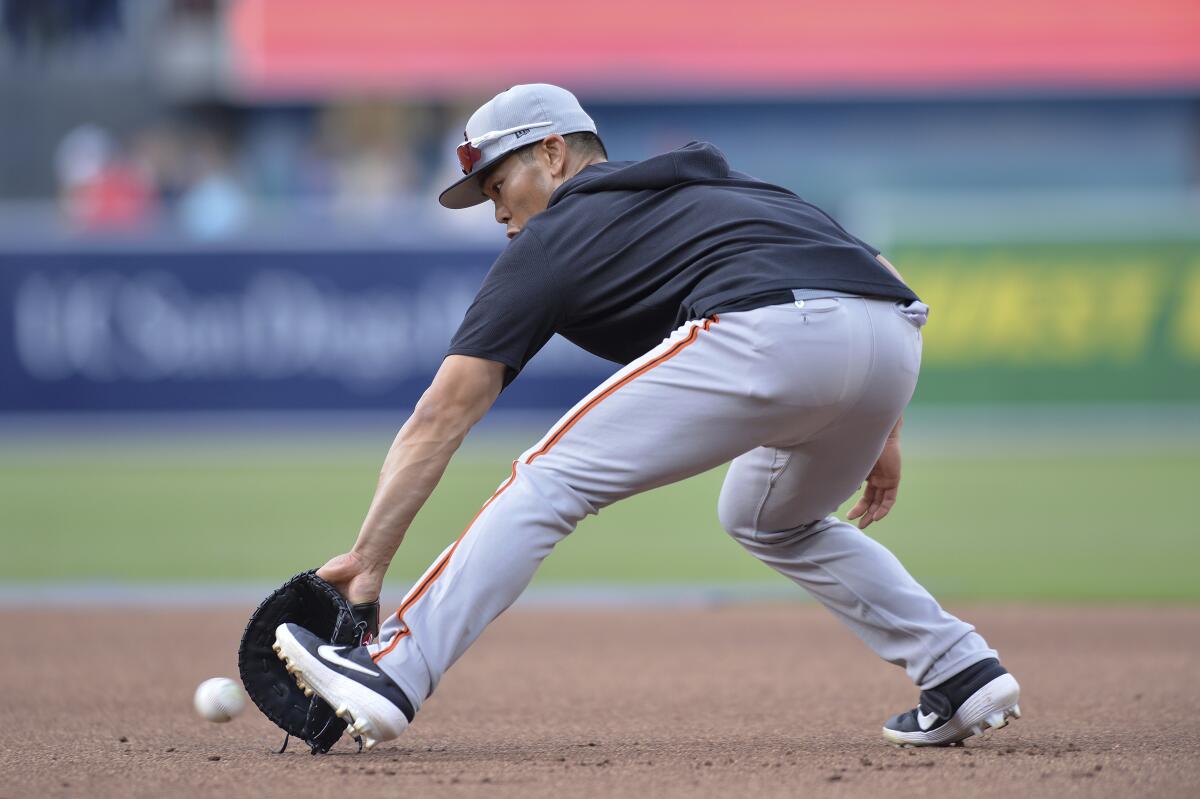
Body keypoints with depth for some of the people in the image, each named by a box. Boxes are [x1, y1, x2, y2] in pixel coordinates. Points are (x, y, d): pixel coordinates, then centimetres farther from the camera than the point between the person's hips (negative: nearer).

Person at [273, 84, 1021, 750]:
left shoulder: (554, 236, 20)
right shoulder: (722, 186, 37)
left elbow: (443, 414, 14)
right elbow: (878, 278, 29)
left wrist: (369, 559, 12)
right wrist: (880, 435, 32)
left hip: (770, 335, -7)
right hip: (896, 342, 7)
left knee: (551, 479, 3)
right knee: (774, 520, 32)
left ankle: (393, 674, -8)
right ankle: (964, 672, 23)